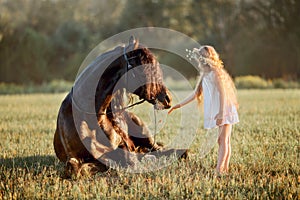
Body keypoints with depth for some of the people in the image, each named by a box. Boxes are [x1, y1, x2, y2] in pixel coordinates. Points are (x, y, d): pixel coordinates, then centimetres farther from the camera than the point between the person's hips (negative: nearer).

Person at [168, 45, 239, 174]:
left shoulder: (215, 73, -11)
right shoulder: (205, 76, 16)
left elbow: (222, 92, -18)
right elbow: (196, 93, 22)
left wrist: (221, 113, -24)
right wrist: (180, 105, 21)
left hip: (225, 111, -9)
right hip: (218, 113, 9)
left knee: (223, 140, -12)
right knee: (223, 141, 6)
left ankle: (219, 169, -18)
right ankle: (224, 169, 6)